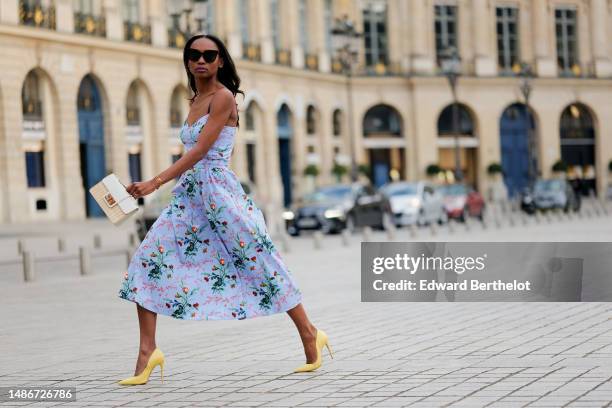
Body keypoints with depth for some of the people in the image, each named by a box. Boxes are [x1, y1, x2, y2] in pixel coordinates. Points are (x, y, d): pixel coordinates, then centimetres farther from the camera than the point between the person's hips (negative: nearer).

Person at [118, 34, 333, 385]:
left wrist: (155, 183, -23)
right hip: (190, 192, 8)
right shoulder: (195, 101, 16)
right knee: (148, 261, -5)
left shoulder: (223, 97, -9)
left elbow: (200, 151, -17)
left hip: (218, 190, -8)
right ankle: (148, 351, -5)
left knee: (260, 262, -1)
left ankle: (310, 336, 11)